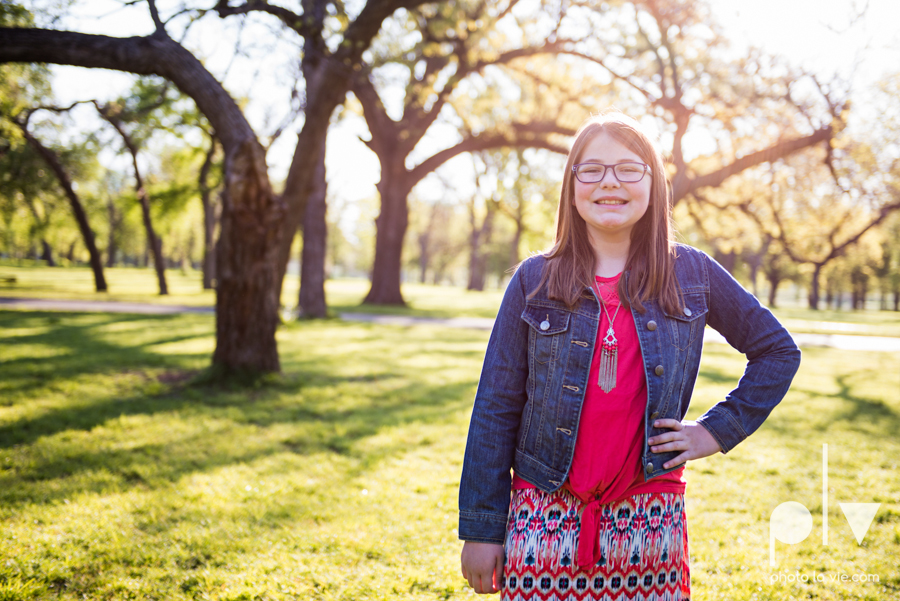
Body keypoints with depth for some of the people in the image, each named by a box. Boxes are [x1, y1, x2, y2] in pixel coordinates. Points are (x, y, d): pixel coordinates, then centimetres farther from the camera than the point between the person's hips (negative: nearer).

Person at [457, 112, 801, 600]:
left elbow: (778, 351, 14)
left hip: (648, 516, 1)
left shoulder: (691, 273, 3)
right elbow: (496, 409, 0)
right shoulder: (534, 281, 0)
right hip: (545, 516, 0)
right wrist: (481, 528, -2)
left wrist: (717, 431, 4)